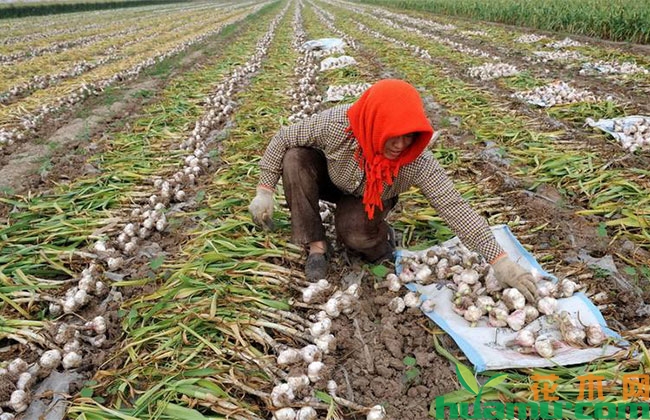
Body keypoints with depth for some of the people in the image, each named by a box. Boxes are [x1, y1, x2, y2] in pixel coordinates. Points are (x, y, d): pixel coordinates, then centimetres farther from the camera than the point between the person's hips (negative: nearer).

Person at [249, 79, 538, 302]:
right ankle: (316, 245, -15)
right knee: (295, 159, -29)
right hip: (329, 180, 2)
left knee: (354, 234, -33)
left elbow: (455, 208, -33)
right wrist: (265, 191, -21)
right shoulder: (335, 125, -37)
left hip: (369, 200, -1)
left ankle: (380, 238, 6)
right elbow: (283, 139, -22)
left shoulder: (418, 162, -35)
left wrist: (500, 261, -37)